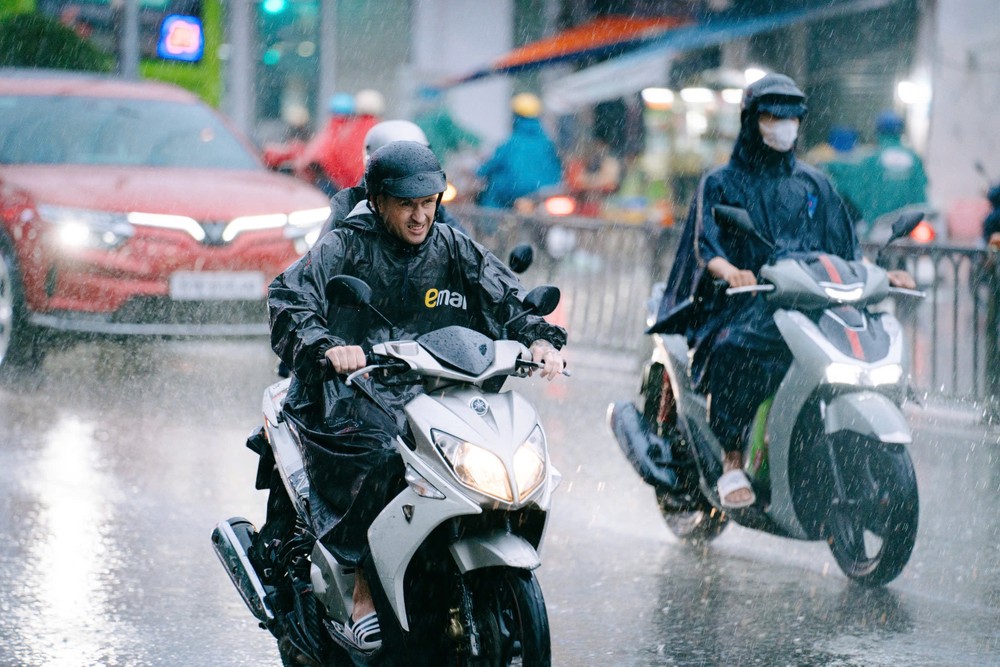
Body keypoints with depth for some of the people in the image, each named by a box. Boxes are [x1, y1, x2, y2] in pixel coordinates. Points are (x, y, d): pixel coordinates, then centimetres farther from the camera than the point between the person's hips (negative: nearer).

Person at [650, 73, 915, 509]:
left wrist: (880, 274, 0)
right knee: (734, 349, -37)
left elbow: (843, 245, 21)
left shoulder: (814, 184, 23)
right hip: (744, 304, -4)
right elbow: (704, 244, -5)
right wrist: (730, 271, -28)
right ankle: (732, 461, -29)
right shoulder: (720, 183, 11)